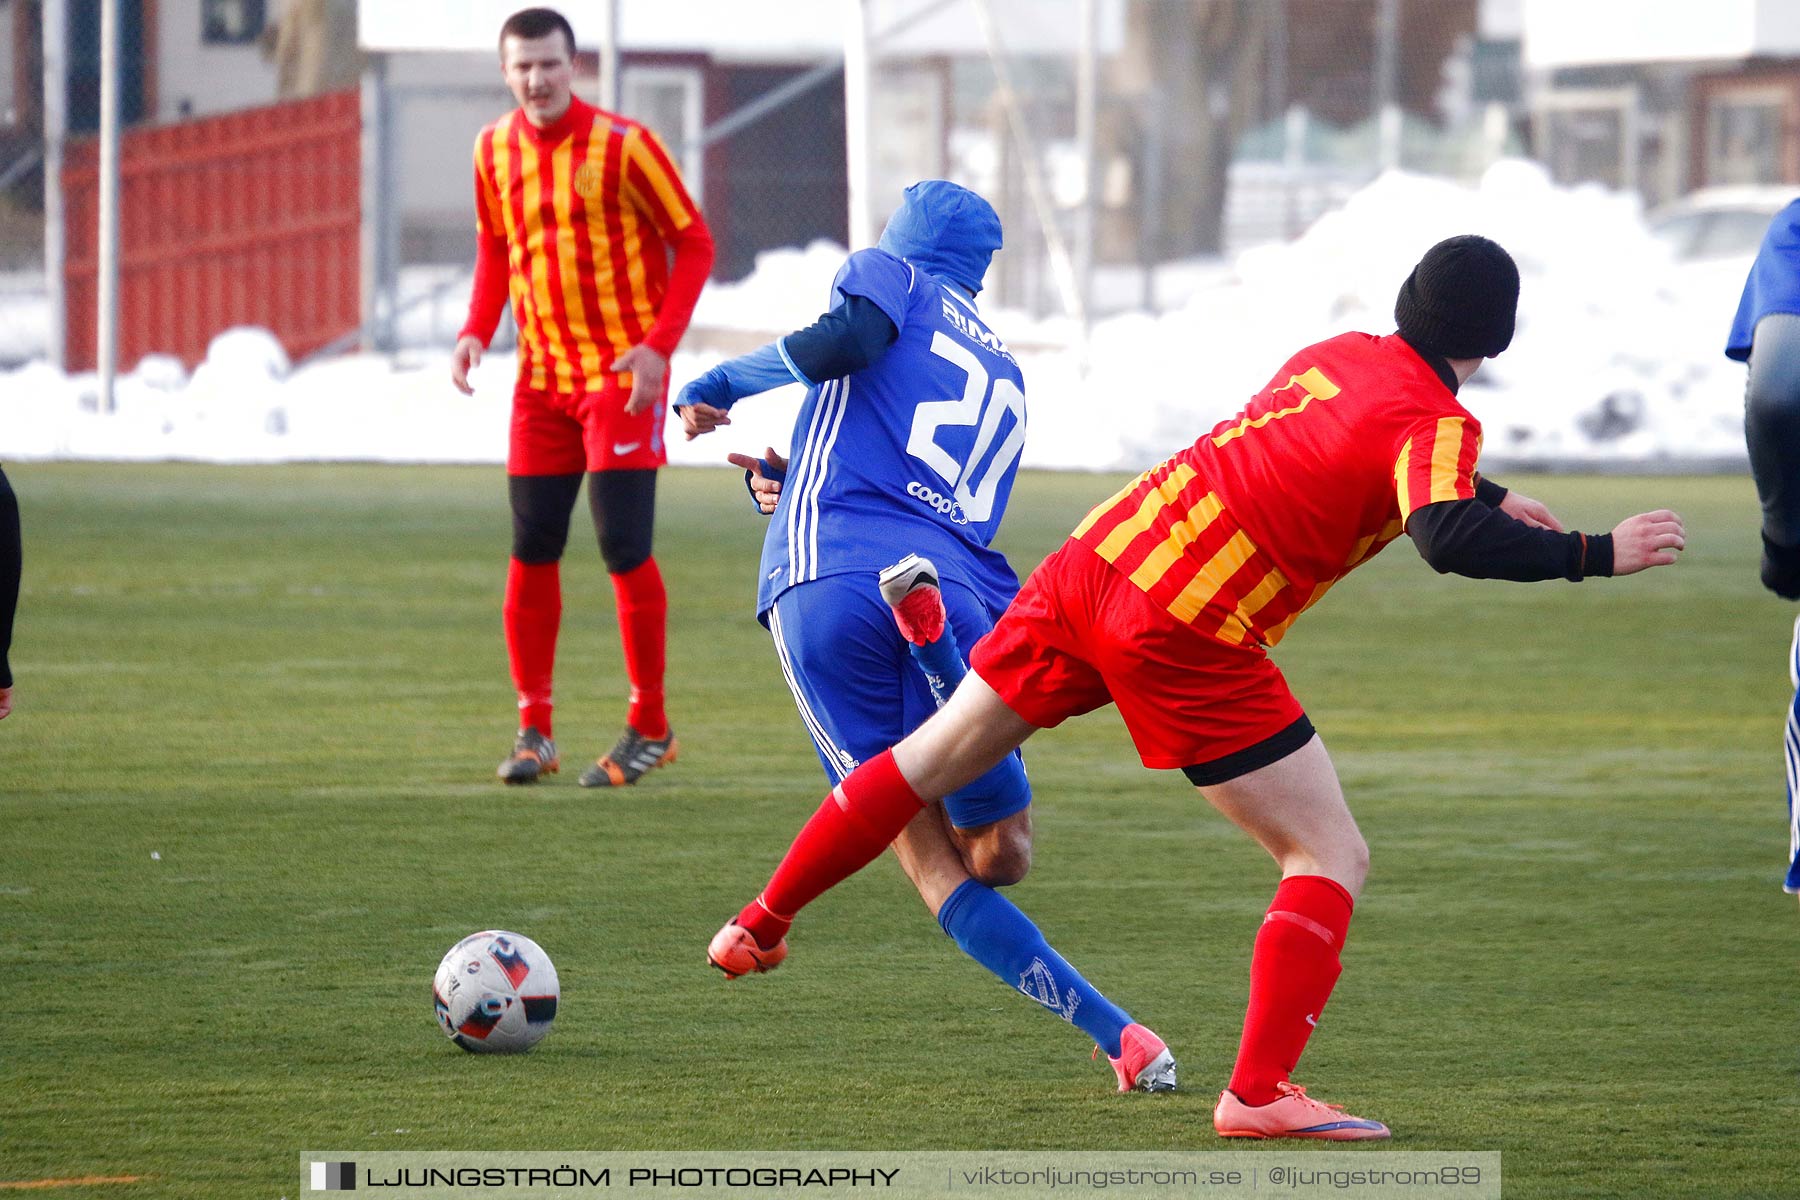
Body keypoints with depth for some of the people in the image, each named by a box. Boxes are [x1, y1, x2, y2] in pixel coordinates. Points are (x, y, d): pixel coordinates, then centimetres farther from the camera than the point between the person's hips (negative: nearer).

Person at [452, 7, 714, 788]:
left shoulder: (623, 145, -11)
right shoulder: (495, 152, 5)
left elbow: (694, 244, -7)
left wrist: (659, 344, -17)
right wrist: (477, 329, 1)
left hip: (622, 373, -5)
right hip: (542, 378, 5)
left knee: (624, 548, -9)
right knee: (531, 553, 3)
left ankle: (650, 730, 3)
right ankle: (533, 730, 12)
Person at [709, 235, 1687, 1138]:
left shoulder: (1338, 355, 15)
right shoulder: (1436, 423, -8)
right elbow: (1450, 541, -27)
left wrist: (1491, 502, 36)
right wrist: (1594, 554, -19)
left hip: (1094, 557, 7)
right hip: (1188, 639, -7)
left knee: (936, 757, 23)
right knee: (1331, 859, 2)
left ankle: (762, 922, 32)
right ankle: (1259, 1092, -8)